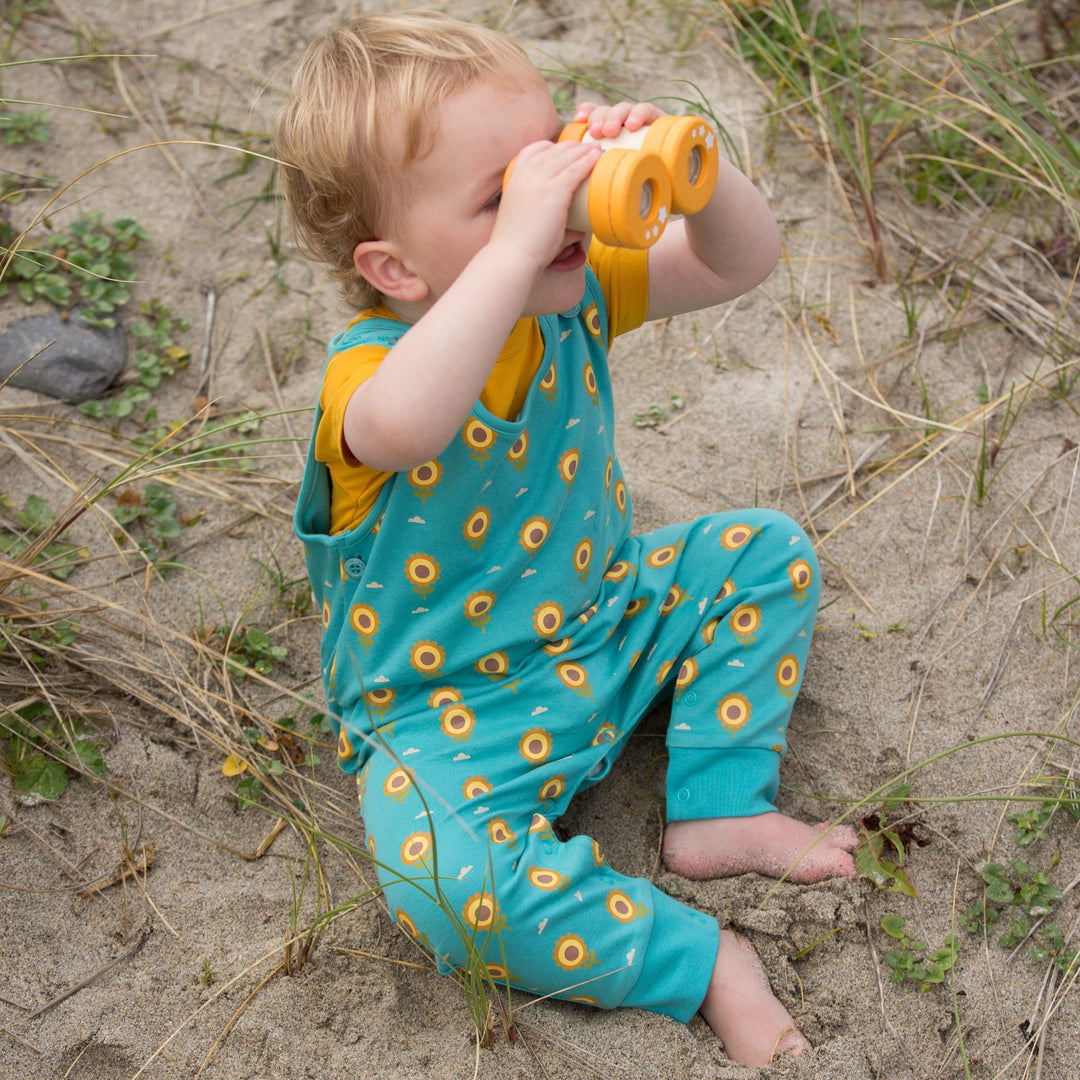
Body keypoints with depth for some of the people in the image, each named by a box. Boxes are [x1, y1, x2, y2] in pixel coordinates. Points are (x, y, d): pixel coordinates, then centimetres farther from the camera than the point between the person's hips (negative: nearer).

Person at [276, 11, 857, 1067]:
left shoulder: (573, 294, -7)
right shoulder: (368, 370, -29)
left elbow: (741, 261, -8)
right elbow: (401, 429, -56)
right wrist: (517, 243, -57)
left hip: (603, 622, 7)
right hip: (449, 713, -7)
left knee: (766, 549, 5)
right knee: (441, 879, -33)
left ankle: (715, 811, 5)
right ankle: (701, 960, -13)